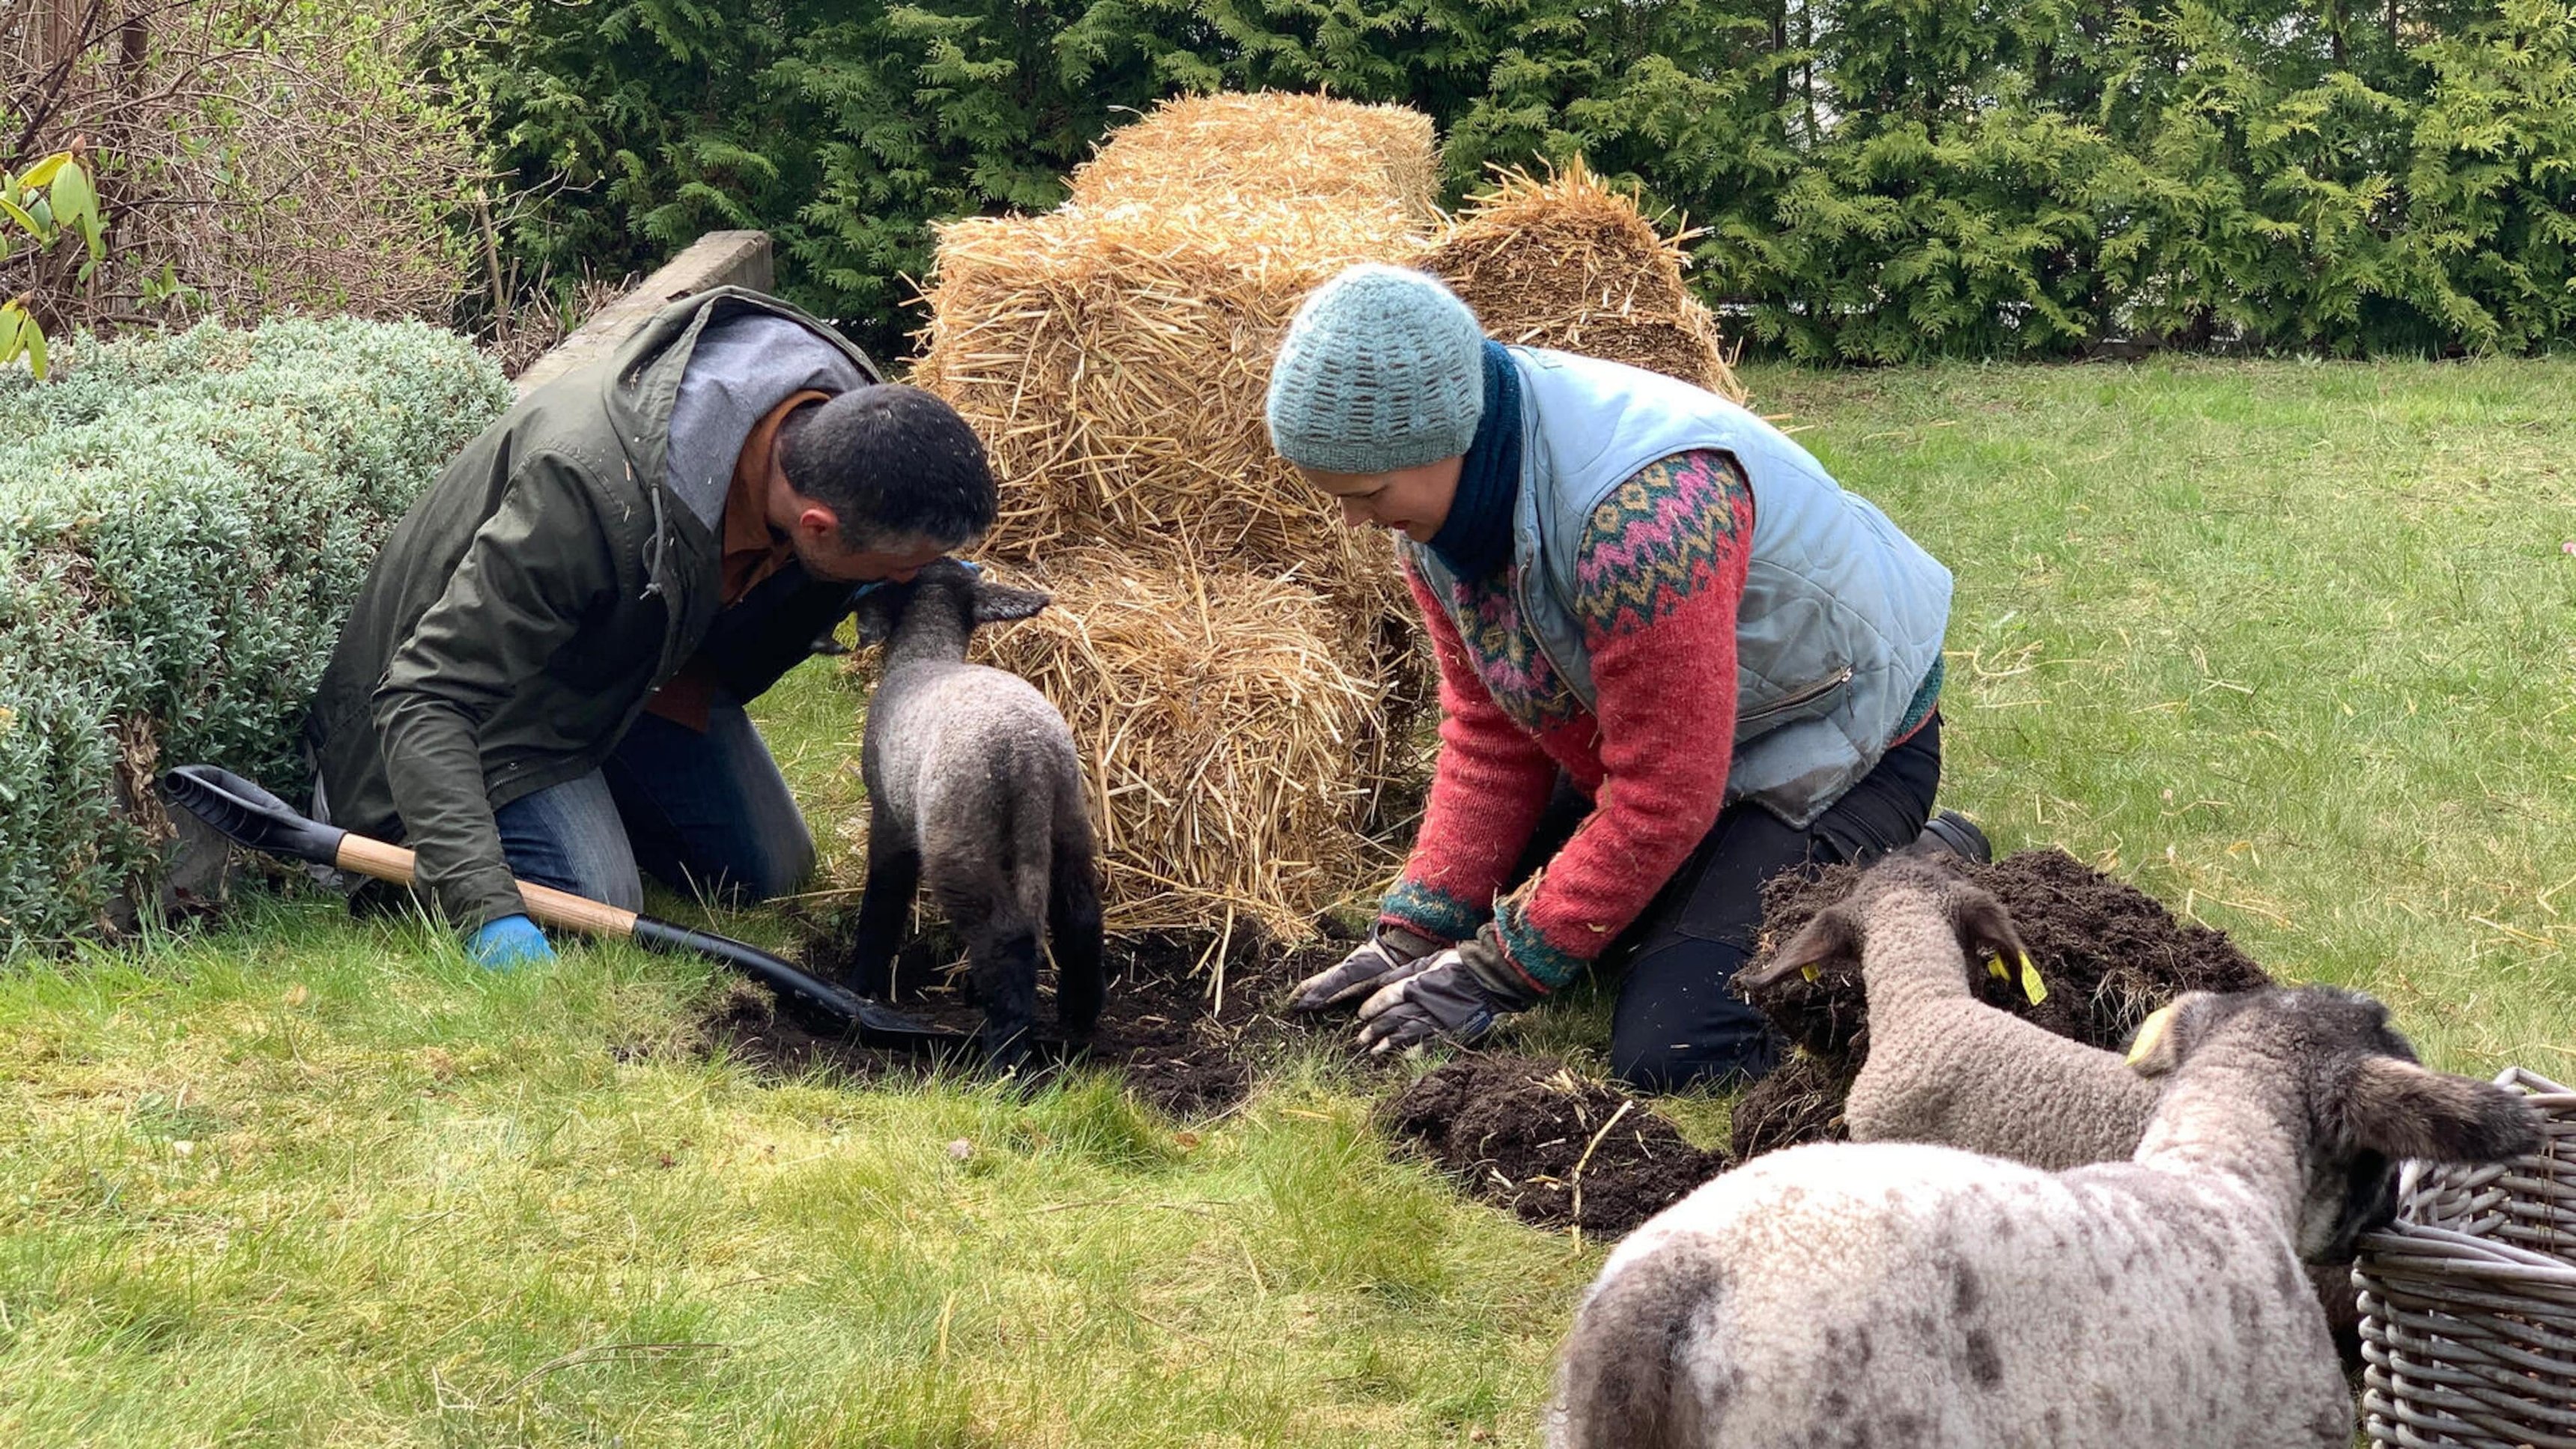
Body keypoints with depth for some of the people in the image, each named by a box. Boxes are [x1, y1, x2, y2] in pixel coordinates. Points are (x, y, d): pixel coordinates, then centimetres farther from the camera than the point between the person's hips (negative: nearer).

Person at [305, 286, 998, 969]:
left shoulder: (849, 404, -25)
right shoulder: (596, 496, -46)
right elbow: (426, 695, -40)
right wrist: (487, 906, -50)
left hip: (655, 662, 7)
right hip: (499, 667, -7)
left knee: (770, 872, 8)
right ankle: (363, 799, 5)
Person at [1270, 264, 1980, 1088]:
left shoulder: (1641, 509, -38)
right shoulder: (1438, 474, -11)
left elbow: (1664, 796, -30)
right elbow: (1488, 731, -2)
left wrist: (1499, 972, -23)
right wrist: (1415, 934, -10)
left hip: (1838, 746, -8)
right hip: (1655, 740, 9)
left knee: (1672, 1051, -21)